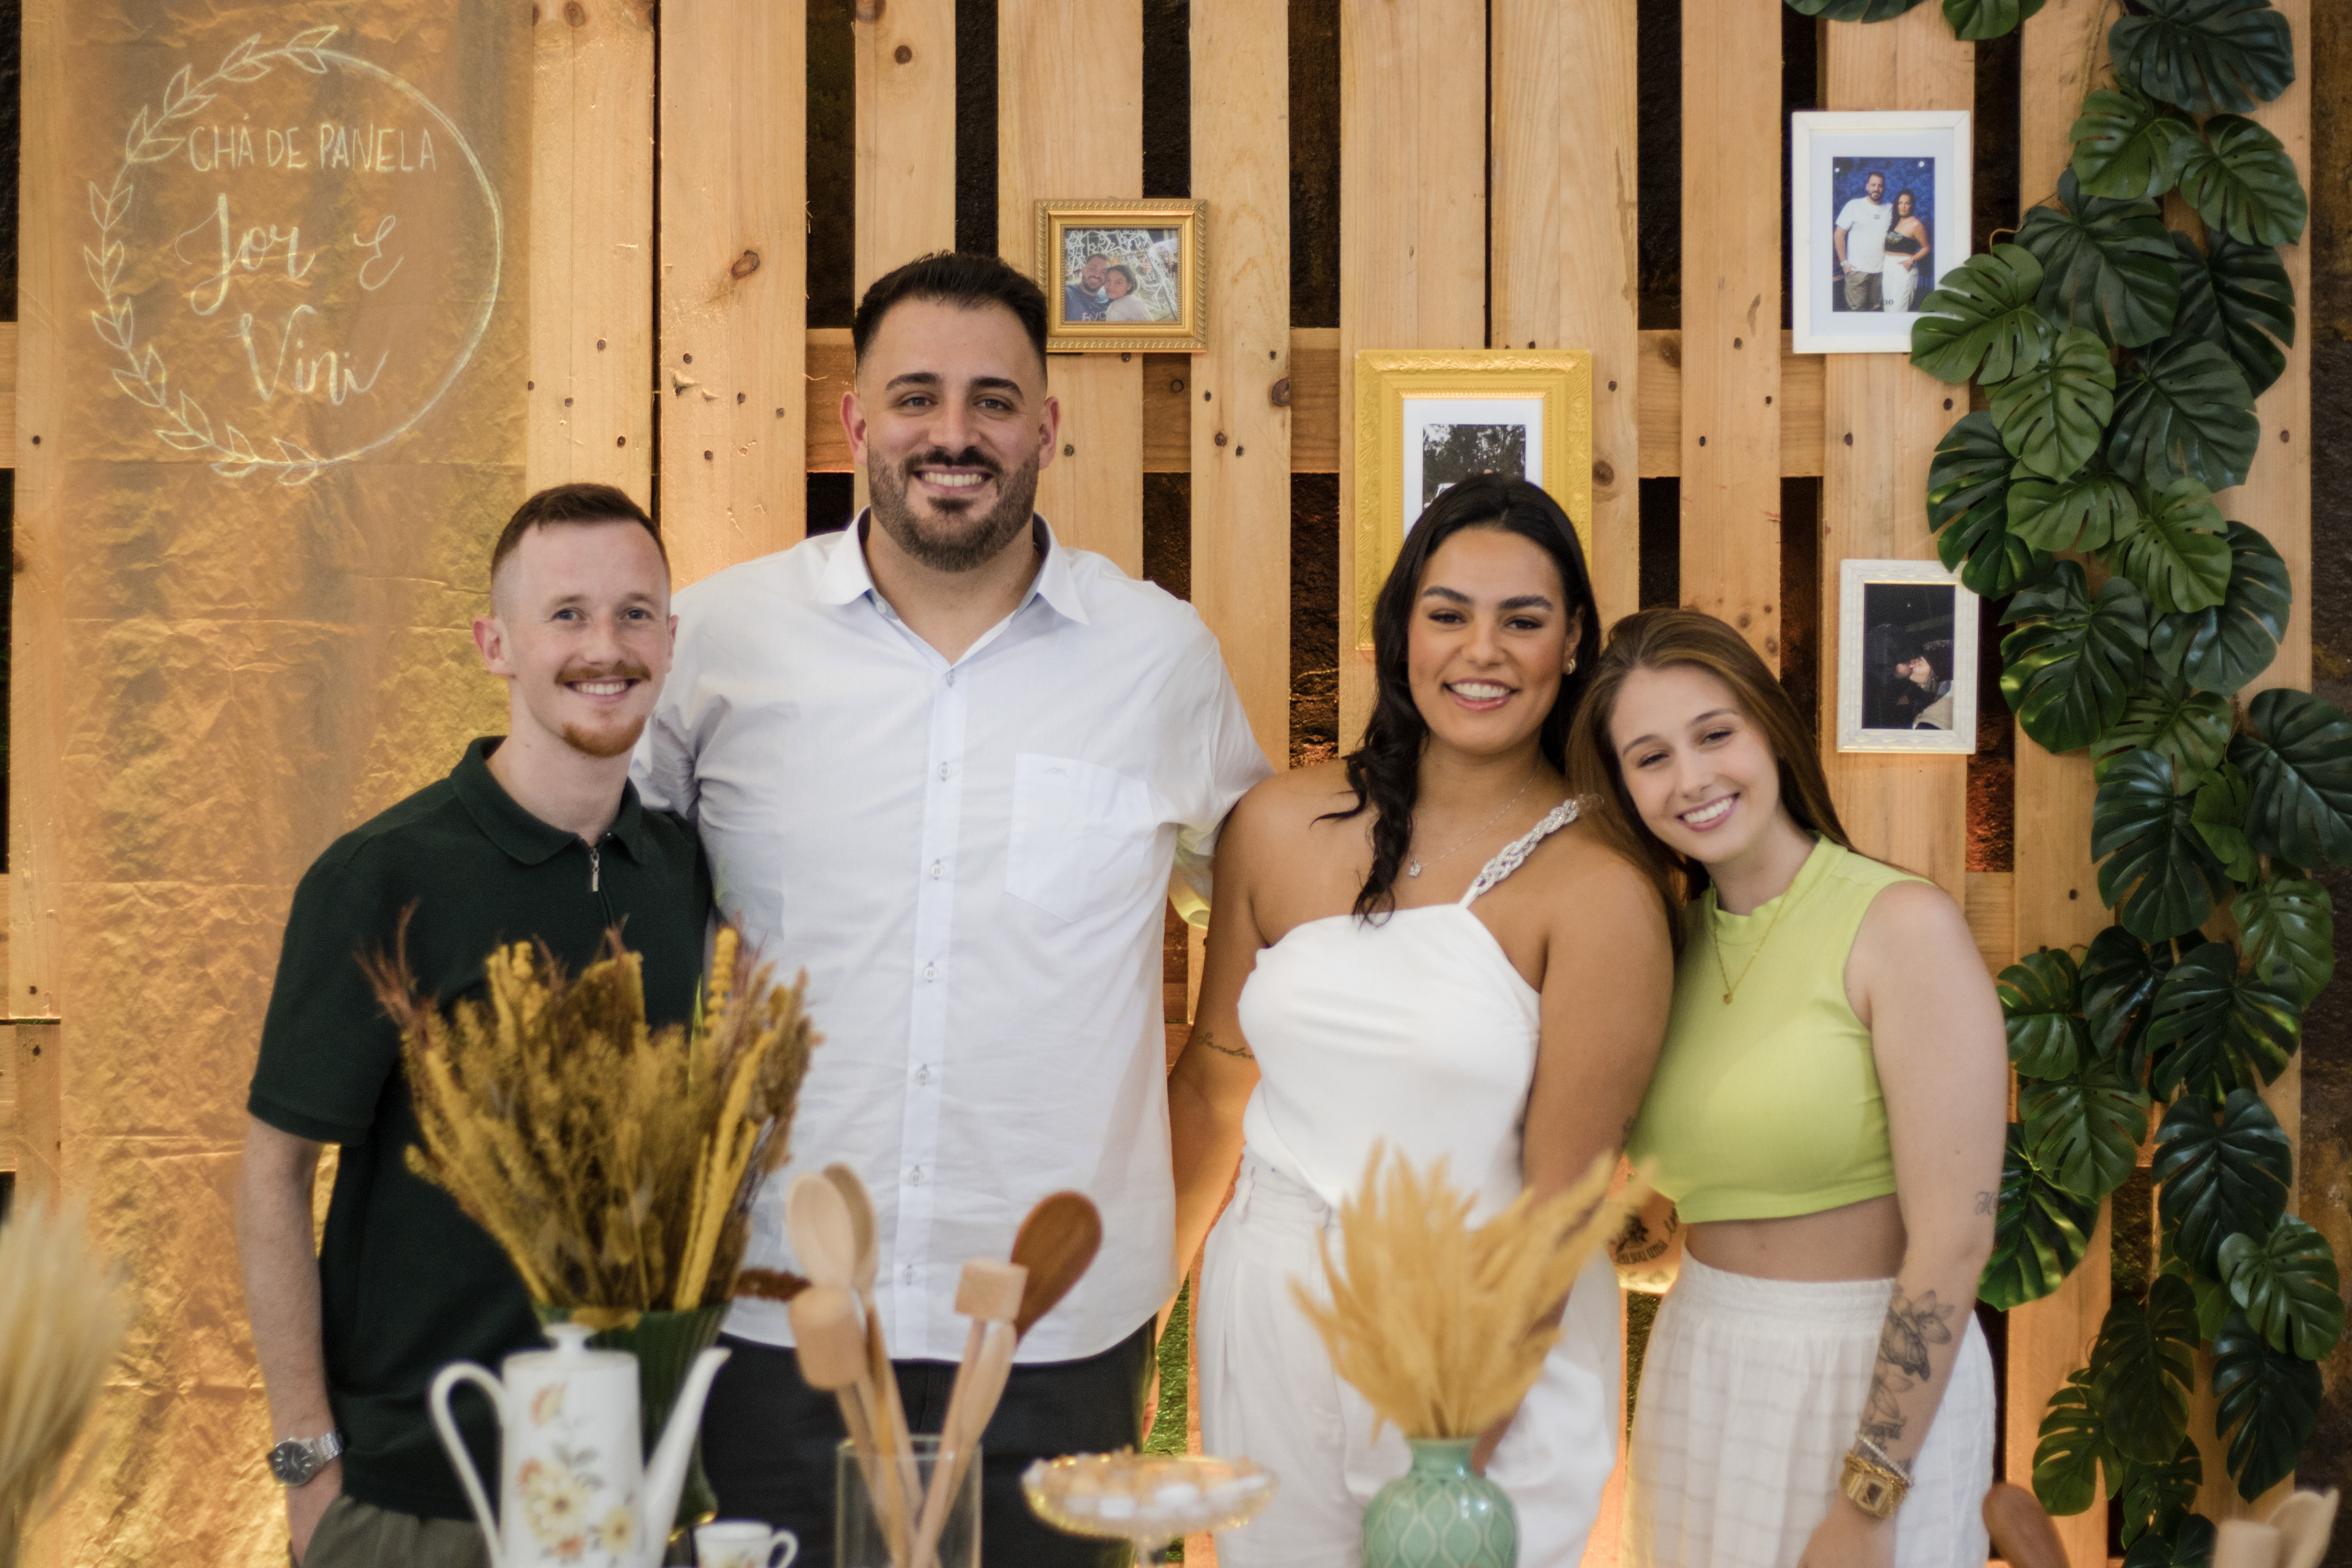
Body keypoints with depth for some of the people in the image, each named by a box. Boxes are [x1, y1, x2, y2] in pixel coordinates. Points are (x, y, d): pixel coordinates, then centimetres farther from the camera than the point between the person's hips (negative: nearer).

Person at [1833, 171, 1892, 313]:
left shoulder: (1890, 209, 10)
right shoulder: (1854, 206, 0)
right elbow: (1839, 234, 1)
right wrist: (1844, 262, -5)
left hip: (1881, 270, 3)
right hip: (1857, 269, -3)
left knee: (1875, 309, 4)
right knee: (1856, 308, -9)